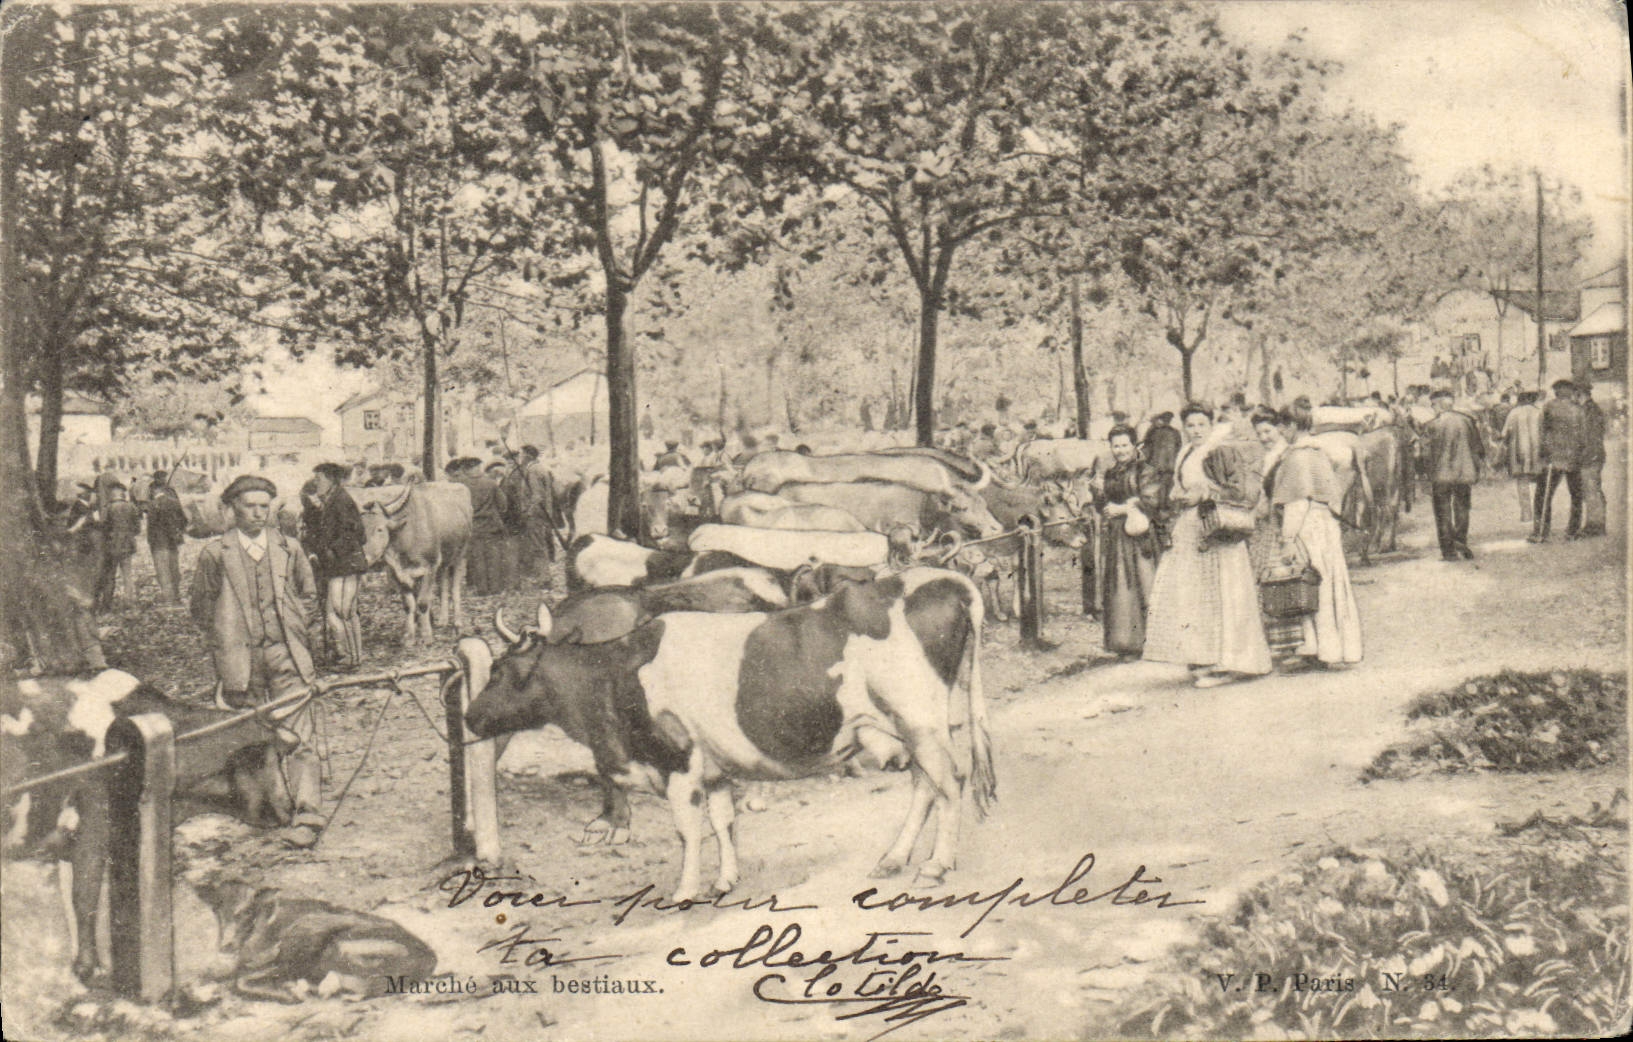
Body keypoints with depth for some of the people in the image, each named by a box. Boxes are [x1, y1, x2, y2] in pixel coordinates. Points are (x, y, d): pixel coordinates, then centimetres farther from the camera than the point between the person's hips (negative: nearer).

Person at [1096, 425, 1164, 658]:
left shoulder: (1145, 472, -3)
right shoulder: (1111, 474, 18)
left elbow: (1152, 501, -11)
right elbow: (1102, 502, 20)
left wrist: (1122, 509, -10)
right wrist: (1107, 509, -2)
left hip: (1136, 536, -6)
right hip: (1113, 538, 6)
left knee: (1136, 585, -8)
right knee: (1116, 589, 5)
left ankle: (1139, 643, -4)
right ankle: (1121, 642, 10)